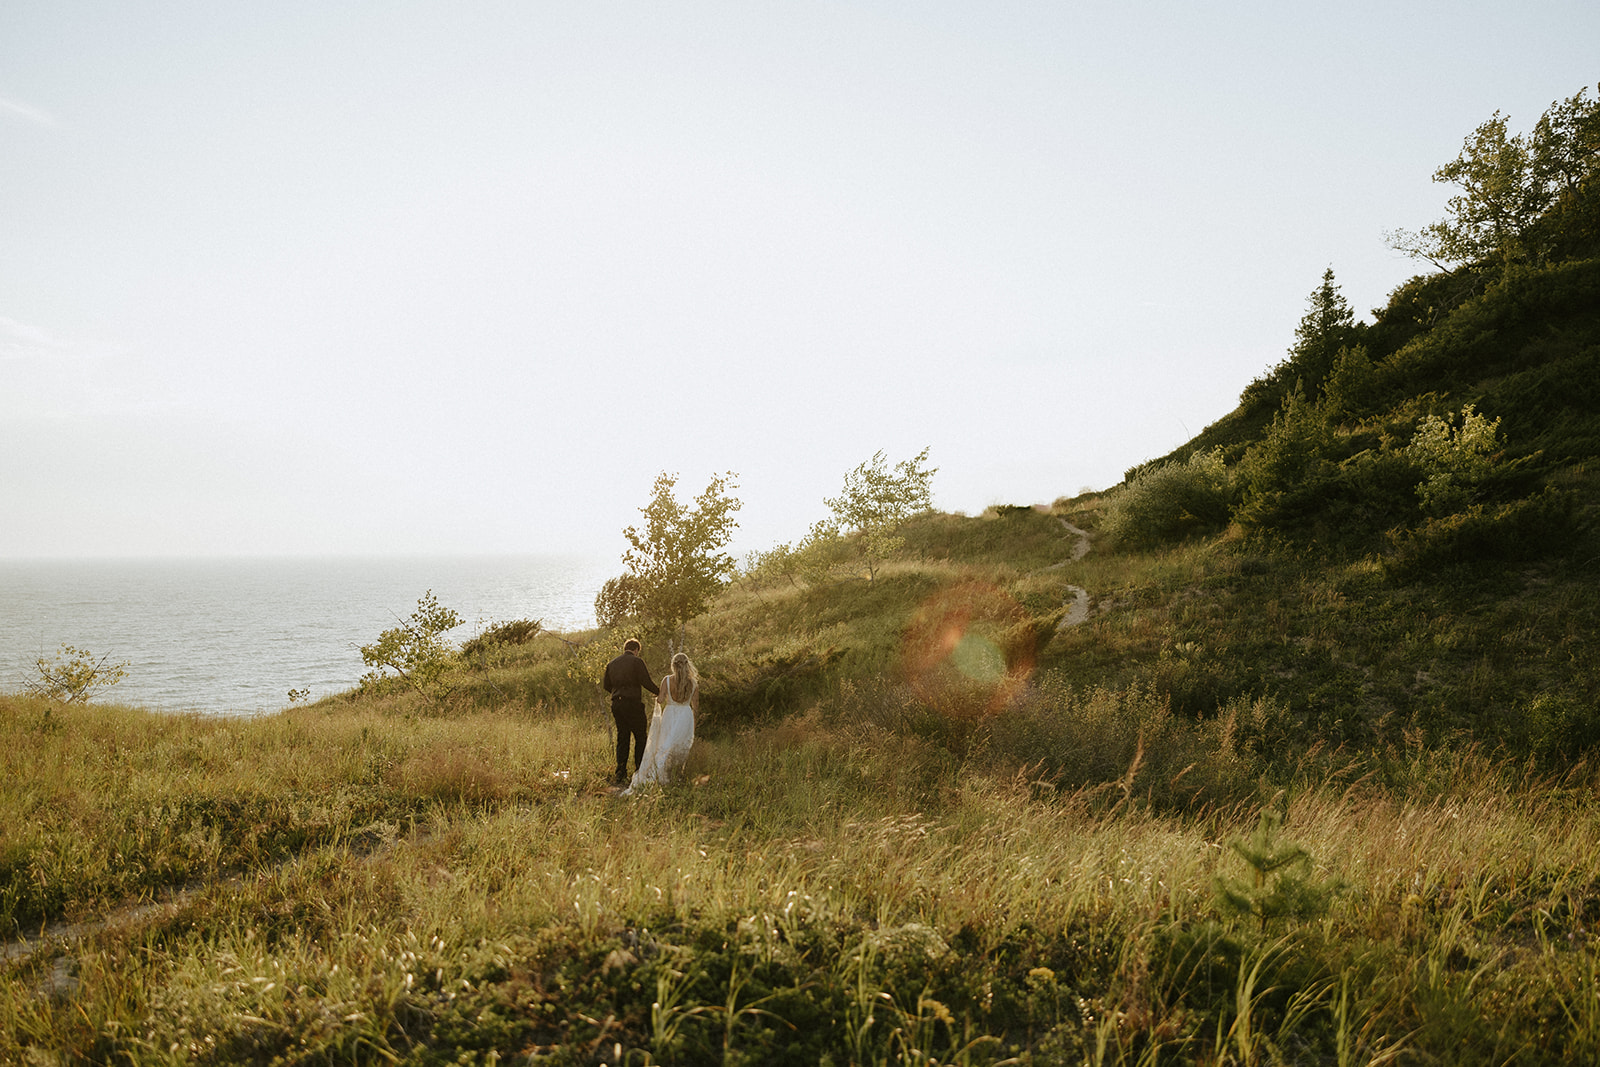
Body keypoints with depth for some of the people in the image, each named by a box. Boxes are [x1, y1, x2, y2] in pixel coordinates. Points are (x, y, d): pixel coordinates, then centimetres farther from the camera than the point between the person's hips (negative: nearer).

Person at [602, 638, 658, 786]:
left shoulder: (612, 663, 12)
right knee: (641, 738, 5)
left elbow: (606, 685, 15)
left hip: (616, 704, 6)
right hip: (633, 703, -5)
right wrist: (659, 692, 4)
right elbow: (646, 682, -12)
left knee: (622, 739, 10)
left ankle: (621, 774, 6)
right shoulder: (637, 662, -6)